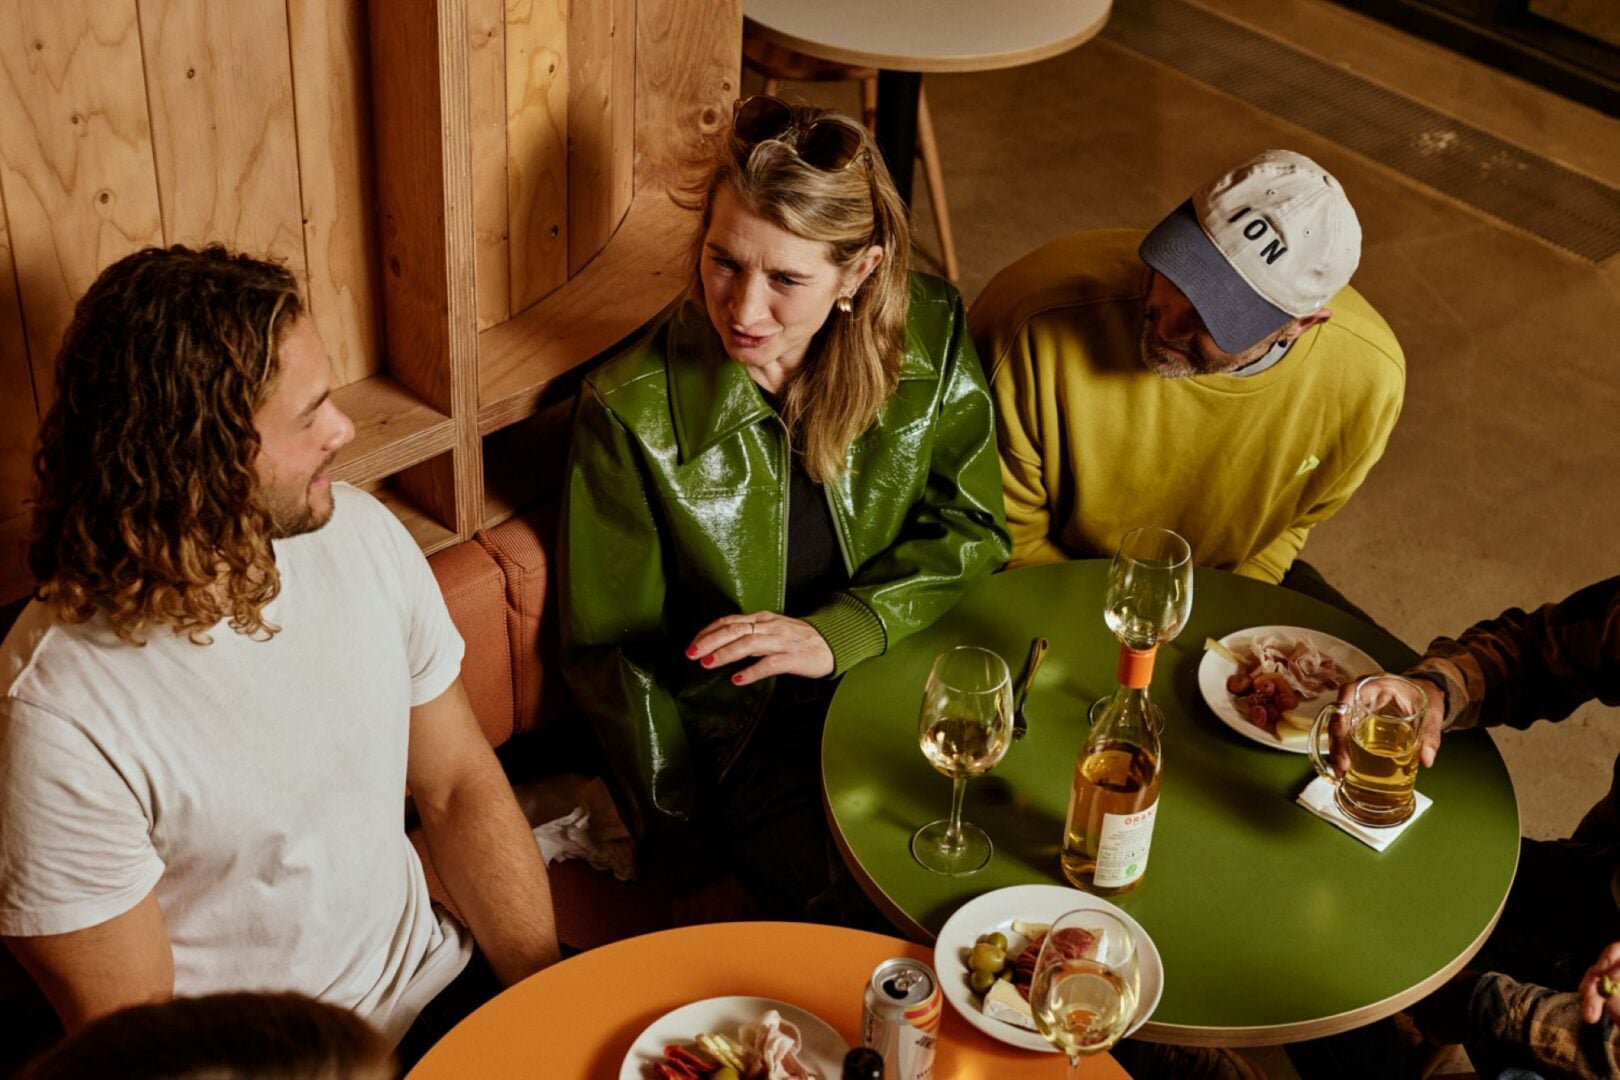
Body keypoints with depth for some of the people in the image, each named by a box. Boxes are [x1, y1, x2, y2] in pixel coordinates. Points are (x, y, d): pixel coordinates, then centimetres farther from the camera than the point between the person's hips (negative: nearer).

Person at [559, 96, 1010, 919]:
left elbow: (972, 534, 2)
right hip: (744, 737, -4)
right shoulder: (630, 414, -15)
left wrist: (837, 633, -16)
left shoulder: (930, 339, -7)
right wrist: (691, 838, -7)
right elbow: (612, 655, -5)